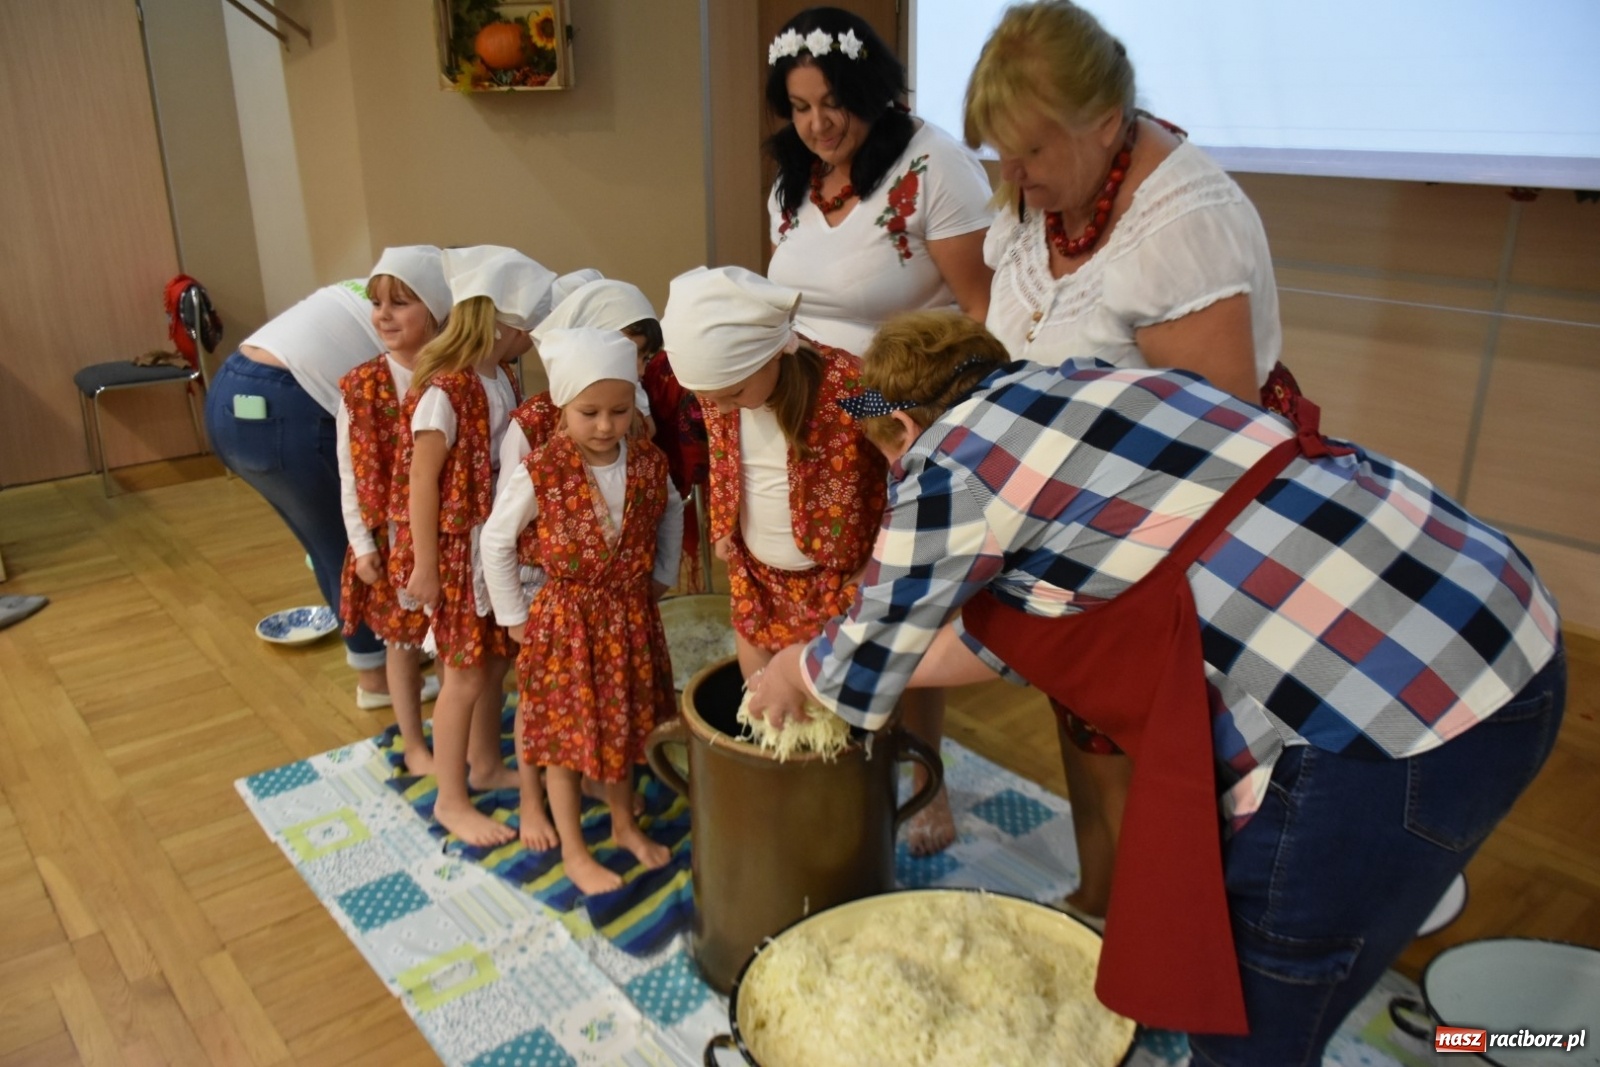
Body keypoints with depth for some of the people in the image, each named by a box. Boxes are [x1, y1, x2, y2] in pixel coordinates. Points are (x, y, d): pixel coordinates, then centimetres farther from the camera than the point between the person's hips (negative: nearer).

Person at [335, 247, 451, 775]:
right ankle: (415, 746, 31)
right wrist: (361, 543, -6)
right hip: (393, 536, 0)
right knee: (403, 643, 13)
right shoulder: (360, 386, -7)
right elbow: (351, 475, -3)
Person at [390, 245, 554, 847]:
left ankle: (485, 764, 38)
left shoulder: (500, 379, 3)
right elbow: (422, 481, -19)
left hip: (496, 544, 8)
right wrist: (425, 568, -15)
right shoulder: (445, 390, -22)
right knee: (465, 674, 2)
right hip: (454, 551, -8)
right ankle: (451, 801, 18)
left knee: (495, 659, 18)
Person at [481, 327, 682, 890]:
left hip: (632, 615, 4)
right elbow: (495, 540, -8)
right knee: (567, 734, 9)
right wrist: (514, 616, -4)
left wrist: (662, 576, 10)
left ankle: (625, 823, 40)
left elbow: (672, 511, 13)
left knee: (623, 724, 19)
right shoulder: (538, 471, -18)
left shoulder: (649, 463, -8)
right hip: (565, 618, -3)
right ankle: (573, 851, 26)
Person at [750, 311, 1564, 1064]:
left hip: (1392, 712, -9)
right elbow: (1009, 625, 24)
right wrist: (840, 670, 31)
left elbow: (860, 674, 3)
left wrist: (795, 673, 25)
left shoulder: (949, 460, -8)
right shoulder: (1063, 398, 16)